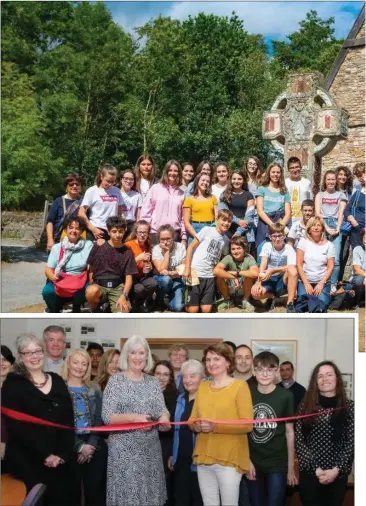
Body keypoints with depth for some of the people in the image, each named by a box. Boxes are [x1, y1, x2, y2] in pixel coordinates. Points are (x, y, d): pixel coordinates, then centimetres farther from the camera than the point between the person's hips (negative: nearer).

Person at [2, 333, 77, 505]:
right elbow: (16, 425, -11)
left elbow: (68, 419, 5)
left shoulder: (57, 381, 10)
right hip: (28, 461, -4)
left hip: (62, 460, 4)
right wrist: (45, 454, -16)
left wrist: (62, 453, -8)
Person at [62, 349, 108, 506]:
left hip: (95, 446, 3)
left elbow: (99, 420, 4)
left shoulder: (94, 389, 10)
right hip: (70, 448, -3)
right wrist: (80, 446, -14)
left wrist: (91, 445, -10)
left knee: (96, 491, 6)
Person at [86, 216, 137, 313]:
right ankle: (95, 312, -5)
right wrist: (92, 286, -4)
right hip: (99, 285, 0)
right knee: (91, 291, -38)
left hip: (118, 287, 0)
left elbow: (129, 277, 1)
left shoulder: (127, 253, 5)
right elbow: (91, 270, 10)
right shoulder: (98, 247, 4)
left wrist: (123, 296, -14)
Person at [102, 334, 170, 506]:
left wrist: (164, 419, -18)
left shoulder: (153, 382, 9)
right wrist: (133, 417, -25)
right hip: (124, 449, -4)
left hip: (150, 449, 4)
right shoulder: (116, 381, -4)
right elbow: (107, 416, -10)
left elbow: (162, 410, 5)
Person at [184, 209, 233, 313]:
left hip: (210, 276, 4)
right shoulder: (207, 230, -4)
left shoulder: (226, 240, 10)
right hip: (195, 273, -4)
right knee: (193, 310, -6)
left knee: (206, 310, -4)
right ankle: (188, 304, 23)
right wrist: (187, 268, -11)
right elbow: (191, 247, -4)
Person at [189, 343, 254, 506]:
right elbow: (192, 419, 15)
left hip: (229, 458, -5)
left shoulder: (239, 386, -5)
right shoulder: (202, 386, 12)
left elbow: (247, 425, -12)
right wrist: (197, 425, -8)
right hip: (203, 457, 5)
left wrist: (216, 426, -21)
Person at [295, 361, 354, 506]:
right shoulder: (306, 406, 0)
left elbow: (351, 443, -3)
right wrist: (315, 468, -10)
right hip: (309, 473, 0)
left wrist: (337, 469, -12)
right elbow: (299, 441, -3)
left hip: (338, 474, 0)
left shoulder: (349, 407, 0)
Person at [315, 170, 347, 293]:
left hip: (335, 225, 0)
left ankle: (333, 284, -2)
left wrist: (337, 229, -8)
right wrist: (327, 228, -9)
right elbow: (317, 213, 3)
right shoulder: (320, 195, 14)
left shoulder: (341, 195, 15)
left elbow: (341, 213, 7)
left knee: (335, 259, -9)